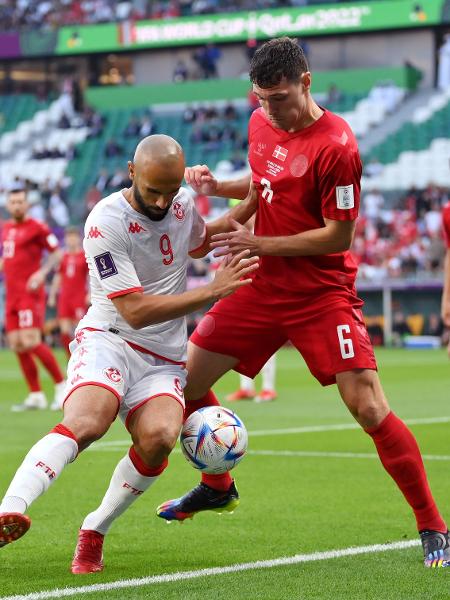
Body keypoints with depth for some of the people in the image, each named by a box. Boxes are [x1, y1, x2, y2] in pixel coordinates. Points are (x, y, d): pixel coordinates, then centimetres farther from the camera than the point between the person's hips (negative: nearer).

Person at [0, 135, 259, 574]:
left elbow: (199, 241, 34)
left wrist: (249, 207, 22)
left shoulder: (182, 204, 7)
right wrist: (213, 292, -17)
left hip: (164, 360, 5)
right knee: (87, 422, -36)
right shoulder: (106, 222, -15)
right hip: (109, 340, -5)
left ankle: (93, 533, -9)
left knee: (159, 437, -26)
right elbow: (135, 311, -18)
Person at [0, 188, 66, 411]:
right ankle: (36, 396, 8)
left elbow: (56, 253, -6)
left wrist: (42, 272, -19)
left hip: (30, 294, -8)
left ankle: (61, 384, -1)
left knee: (30, 342, -16)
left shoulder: (37, 228, -6)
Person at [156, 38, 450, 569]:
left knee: (369, 410, -15)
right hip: (262, 287, 7)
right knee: (184, 381, 6)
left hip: (322, 295, -7)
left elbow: (338, 235, -17)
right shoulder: (261, 124, 4)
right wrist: (218, 186, 2)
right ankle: (217, 486, 32)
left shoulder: (336, 147, -19)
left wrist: (260, 244, -18)